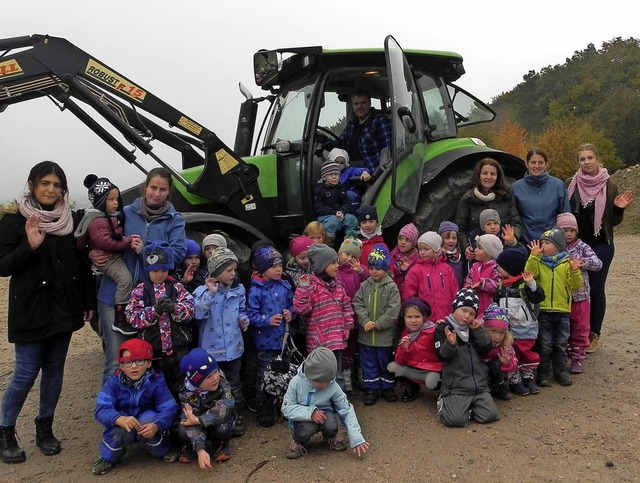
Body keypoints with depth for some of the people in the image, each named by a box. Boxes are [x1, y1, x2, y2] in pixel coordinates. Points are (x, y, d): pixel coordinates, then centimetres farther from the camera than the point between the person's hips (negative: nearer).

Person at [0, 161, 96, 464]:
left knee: (54, 369, 12)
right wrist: (30, 246, -25)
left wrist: (89, 301, 5)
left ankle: (45, 428, 27)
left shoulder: (72, 219, 3)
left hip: (64, 307, 4)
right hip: (31, 309, -3)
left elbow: (83, 263, 7)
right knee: (26, 372, 0)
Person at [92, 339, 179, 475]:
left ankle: (163, 450, -5)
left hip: (147, 424, 0)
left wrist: (157, 425, -45)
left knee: (149, 418, -32)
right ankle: (109, 458, -2)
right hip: (122, 425, 0)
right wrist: (120, 419, -49)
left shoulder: (156, 382, -18)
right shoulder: (114, 382, -16)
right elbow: (101, 409, -27)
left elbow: (170, 409, -24)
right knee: (117, 427, -32)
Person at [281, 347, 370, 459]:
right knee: (307, 428, -35)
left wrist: (356, 439, -21)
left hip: (324, 414, 2)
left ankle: (331, 438, 5)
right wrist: (310, 412, -34)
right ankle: (299, 442, 1)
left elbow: (347, 411, -14)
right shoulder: (297, 382, -23)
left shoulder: (333, 387, -20)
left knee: (331, 424, -32)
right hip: (302, 418, -2)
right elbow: (286, 408, -19)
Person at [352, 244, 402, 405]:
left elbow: (393, 310, -14)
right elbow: (357, 304, -3)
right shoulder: (364, 285, 2)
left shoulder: (392, 287, -8)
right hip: (366, 334, 2)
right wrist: (365, 321, -17)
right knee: (368, 363, 11)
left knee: (385, 362, 12)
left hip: (385, 334, -2)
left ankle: (387, 387, 29)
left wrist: (378, 324, -17)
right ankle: (371, 388, 23)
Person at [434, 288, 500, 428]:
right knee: (456, 420, -23)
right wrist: (450, 344, -31)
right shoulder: (443, 328, -1)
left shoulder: (473, 328, 17)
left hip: (478, 384, 5)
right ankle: (444, 403, 9)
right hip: (456, 386, -5)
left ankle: (468, 406, 17)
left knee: (490, 415, -11)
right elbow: (443, 356, -11)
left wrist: (479, 330, -4)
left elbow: (486, 350, 7)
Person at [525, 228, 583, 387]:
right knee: (545, 344, 6)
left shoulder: (567, 263, 0)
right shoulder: (539, 262, 1)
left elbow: (576, 285, -6)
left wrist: (575, 271, -23)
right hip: (543, 310, -1)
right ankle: (544, 373, 16)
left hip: (562, 311, 1)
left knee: (561, 344, 12)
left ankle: (561, 371, 25)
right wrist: (534, 256, -23)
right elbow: (529, 273, -19)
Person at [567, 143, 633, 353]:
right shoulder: (573, 184, 1)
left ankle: (594, 334, 18)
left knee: (596, 289, 5)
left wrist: (618, 209, -18)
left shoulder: (609, 185, -4)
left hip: (601, 245, -2)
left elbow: (613, 221, 0)